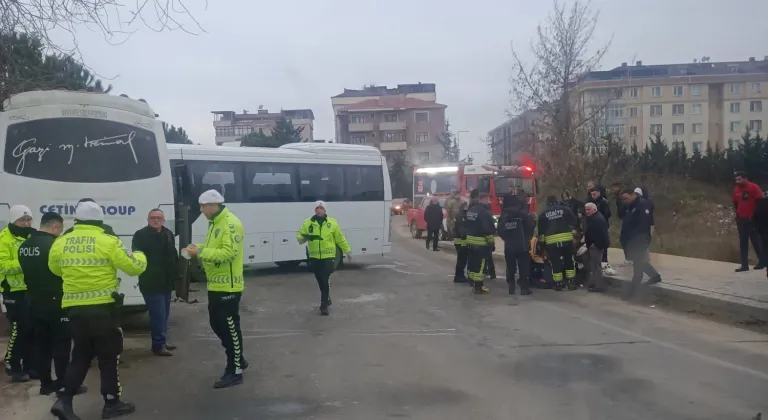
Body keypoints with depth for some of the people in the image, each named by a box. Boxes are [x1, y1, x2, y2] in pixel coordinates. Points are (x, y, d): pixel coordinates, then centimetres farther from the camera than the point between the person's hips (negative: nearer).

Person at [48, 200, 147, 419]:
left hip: (74, 308, 5)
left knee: (81, 355, 19)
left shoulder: (60, 243, 3)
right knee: (109, 355, 8)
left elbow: (56, 270, 20)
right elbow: (133, 267, -7)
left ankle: (64, 399, 9)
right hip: (103, 308, -4)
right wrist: (140, 257, 15)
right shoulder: (108, 242, -11)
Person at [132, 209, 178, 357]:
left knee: (164, 314, 16)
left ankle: (162, 342, 27)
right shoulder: (141, 235, -10)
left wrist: (175, 275, 14)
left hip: (166, 282, 8)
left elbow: (174, 256, 17)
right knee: (158, 314, -8)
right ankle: (158, 345, 0)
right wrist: (144, 272, -29)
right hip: (151, 283, -8)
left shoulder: (168, 234, 12)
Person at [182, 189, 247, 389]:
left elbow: (229, 253, -27)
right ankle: (238, 359, 33)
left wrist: (201, 252, -26)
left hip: (228, 286, -10)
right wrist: (198, 249, 4)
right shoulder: (215, 223, 14)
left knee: (230, 328, -2)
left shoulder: (230, 223, -18)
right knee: (216, 324, 18)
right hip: (215, 285, 10)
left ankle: (235, 372, 9)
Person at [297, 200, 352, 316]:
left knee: (325, 280, -7)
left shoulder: (332, 222, 0)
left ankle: (324, 305, -1)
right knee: (320, 281, 15)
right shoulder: (308, 223, 2)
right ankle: (327, 299, 37)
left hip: (328, 257, -2)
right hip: (314, 257, 3)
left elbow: (340, 239, 6)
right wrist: (302, 237, -23)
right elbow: (299, 236, 1)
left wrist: (347, 251, 9)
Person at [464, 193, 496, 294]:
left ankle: (472, 281, 24)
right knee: (480, 264, -6)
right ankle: (478, 286, -6)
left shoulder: (470, 210, 10)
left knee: (472, 262, 15)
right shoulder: (484, 212, -17)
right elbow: (487, 229, -20)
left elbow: (466, 225, 16)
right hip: (481, 242, -9)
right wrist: (491, 241, -11)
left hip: (470, 240, 9)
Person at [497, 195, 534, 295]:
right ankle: (524, 288, 0)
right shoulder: (523, 215, -9)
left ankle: (511, 288, 10)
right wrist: (527, 238, 11)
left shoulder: (503, 217, 3)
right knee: (524, 267, 2)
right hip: (522, 246, -3)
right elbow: (530, 227, -7)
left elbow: (499, 230, 5)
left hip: (508, 246, 4)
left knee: (510, 268, 11)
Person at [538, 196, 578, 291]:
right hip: (566, 239, 0)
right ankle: (571, 283, 12)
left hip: (552, 241, 0)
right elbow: (573, 222, 8)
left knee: (556, 263, 6)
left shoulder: (543, 214, 10)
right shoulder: (566, 209, 9)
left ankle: (558, 284, 8)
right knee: (569, 261, 11)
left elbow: (541, 229, 10)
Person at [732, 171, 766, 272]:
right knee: (743, 243, 3)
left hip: (753, 219, -6)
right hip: (741, 219, 6)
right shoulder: (736, 189, 6)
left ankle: (763, 262, 16)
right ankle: (744, 265, 5)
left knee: (756, 241, 2)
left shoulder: (754, 187, -10)